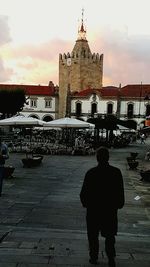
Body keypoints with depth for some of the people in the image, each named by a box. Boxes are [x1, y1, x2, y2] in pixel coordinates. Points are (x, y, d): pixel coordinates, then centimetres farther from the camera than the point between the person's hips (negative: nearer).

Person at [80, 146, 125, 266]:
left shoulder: (91, 173, -15)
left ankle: (94, 257, 26)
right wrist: (119, 205, 11)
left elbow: (84, 192, -9)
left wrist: (85, 203, 8)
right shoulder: (116, 172, -10)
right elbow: (121, 192, -4)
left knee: (93, 236, 16)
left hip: (93, 209, -1)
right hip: (111, 210, 2)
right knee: (110, 236, 18)